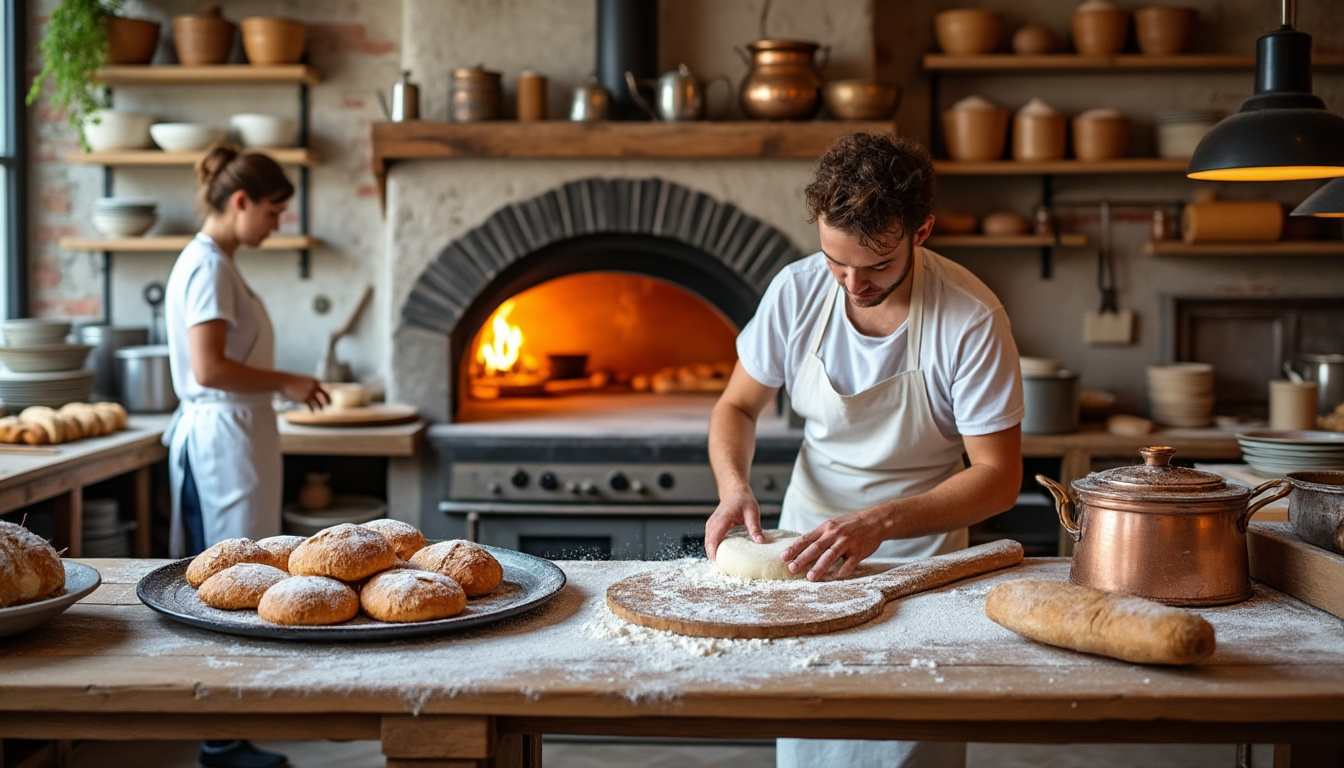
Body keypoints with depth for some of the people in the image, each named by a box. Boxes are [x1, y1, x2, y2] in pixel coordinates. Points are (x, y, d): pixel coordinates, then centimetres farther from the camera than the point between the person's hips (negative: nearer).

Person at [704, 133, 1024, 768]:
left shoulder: (971, 320, -21)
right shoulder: (796, 291, -11)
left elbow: (998, 477, -17)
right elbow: (737, 407, 3)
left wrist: (880, 522, -30)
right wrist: (734, 486, -17)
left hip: (920, 553, -3)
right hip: (808, 537, 3)